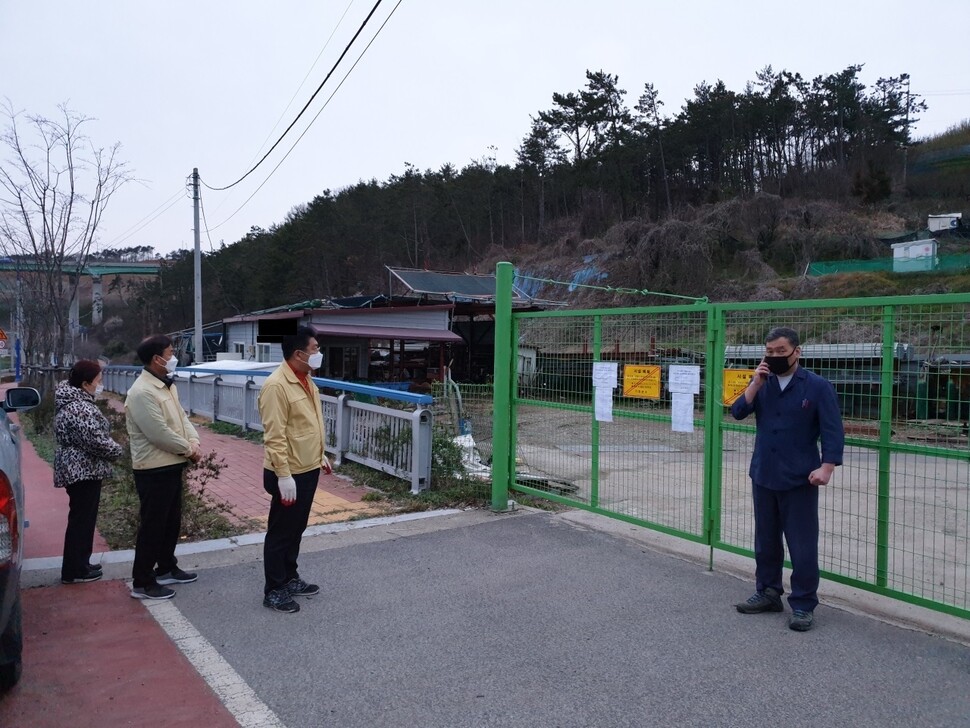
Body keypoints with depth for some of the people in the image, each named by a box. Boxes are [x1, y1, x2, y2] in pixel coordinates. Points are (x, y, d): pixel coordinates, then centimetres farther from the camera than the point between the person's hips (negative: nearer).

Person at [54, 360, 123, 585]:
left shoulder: (70, 402, 12)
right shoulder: (80, 409, -23)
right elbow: (96, 441, -26)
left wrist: (111, 448, 13)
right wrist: (117, 450, -8)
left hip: (76, 469, 11)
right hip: (84, 471, -11)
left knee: (81, 518, 18)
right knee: (82, 519, -1)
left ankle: (79, 564, 28)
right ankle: (74, 570, 7)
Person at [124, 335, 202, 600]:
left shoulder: (167, 386, 11)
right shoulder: (142, 392, -22)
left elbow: (182, 417, 13)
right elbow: (160, 434, -24)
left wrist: (194, 442, -5)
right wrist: (188, 449, -11)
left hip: (172, 465, 10)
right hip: (154, 469, -10)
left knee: (171, 521, 19)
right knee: (152, 525, -2)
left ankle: (166, 568, 34)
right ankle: (142, 582, 9)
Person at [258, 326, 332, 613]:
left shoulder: (305, 379, 8)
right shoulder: (276, 386, -22)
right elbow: (274, 436, -24)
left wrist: (321, 454, 21)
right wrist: (284, 475, -25)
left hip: (308, 469, 9)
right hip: (290, 473, -9)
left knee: (297, 528, 20)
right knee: (281, 532, 4)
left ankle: (290, 579, 34)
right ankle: (273, 591, 16)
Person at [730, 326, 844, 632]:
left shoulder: (817, 387, -7)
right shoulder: (763, 384, 7)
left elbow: (832, 430, -10)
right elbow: (737, 412, -2)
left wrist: (826, 466, -21)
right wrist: (756, 383, -12)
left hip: (799, 479, -5)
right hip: (763, 475, 5)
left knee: (802, 545, 0)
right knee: (765, 540, 15)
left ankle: (803, 604, 12)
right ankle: (767, 592, 29)